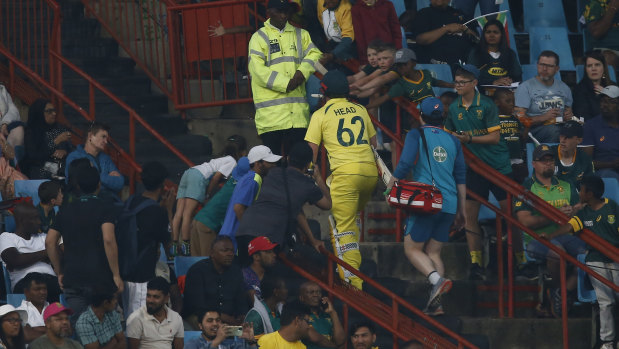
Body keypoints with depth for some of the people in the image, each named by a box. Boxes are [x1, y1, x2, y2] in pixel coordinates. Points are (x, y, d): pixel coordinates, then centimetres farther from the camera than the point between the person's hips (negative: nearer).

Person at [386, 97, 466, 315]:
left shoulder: (416, 135, 0)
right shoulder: (452, 140, 14)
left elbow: (405, 165, -13)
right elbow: (461, 177, 15)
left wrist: (390, 187, 2)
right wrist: (461, 209, 21)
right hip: (449, 204, 5)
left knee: (412, 249, 3)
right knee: (434, 252, 10)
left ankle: (437, 280, -24)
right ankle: (435, 302, -4)